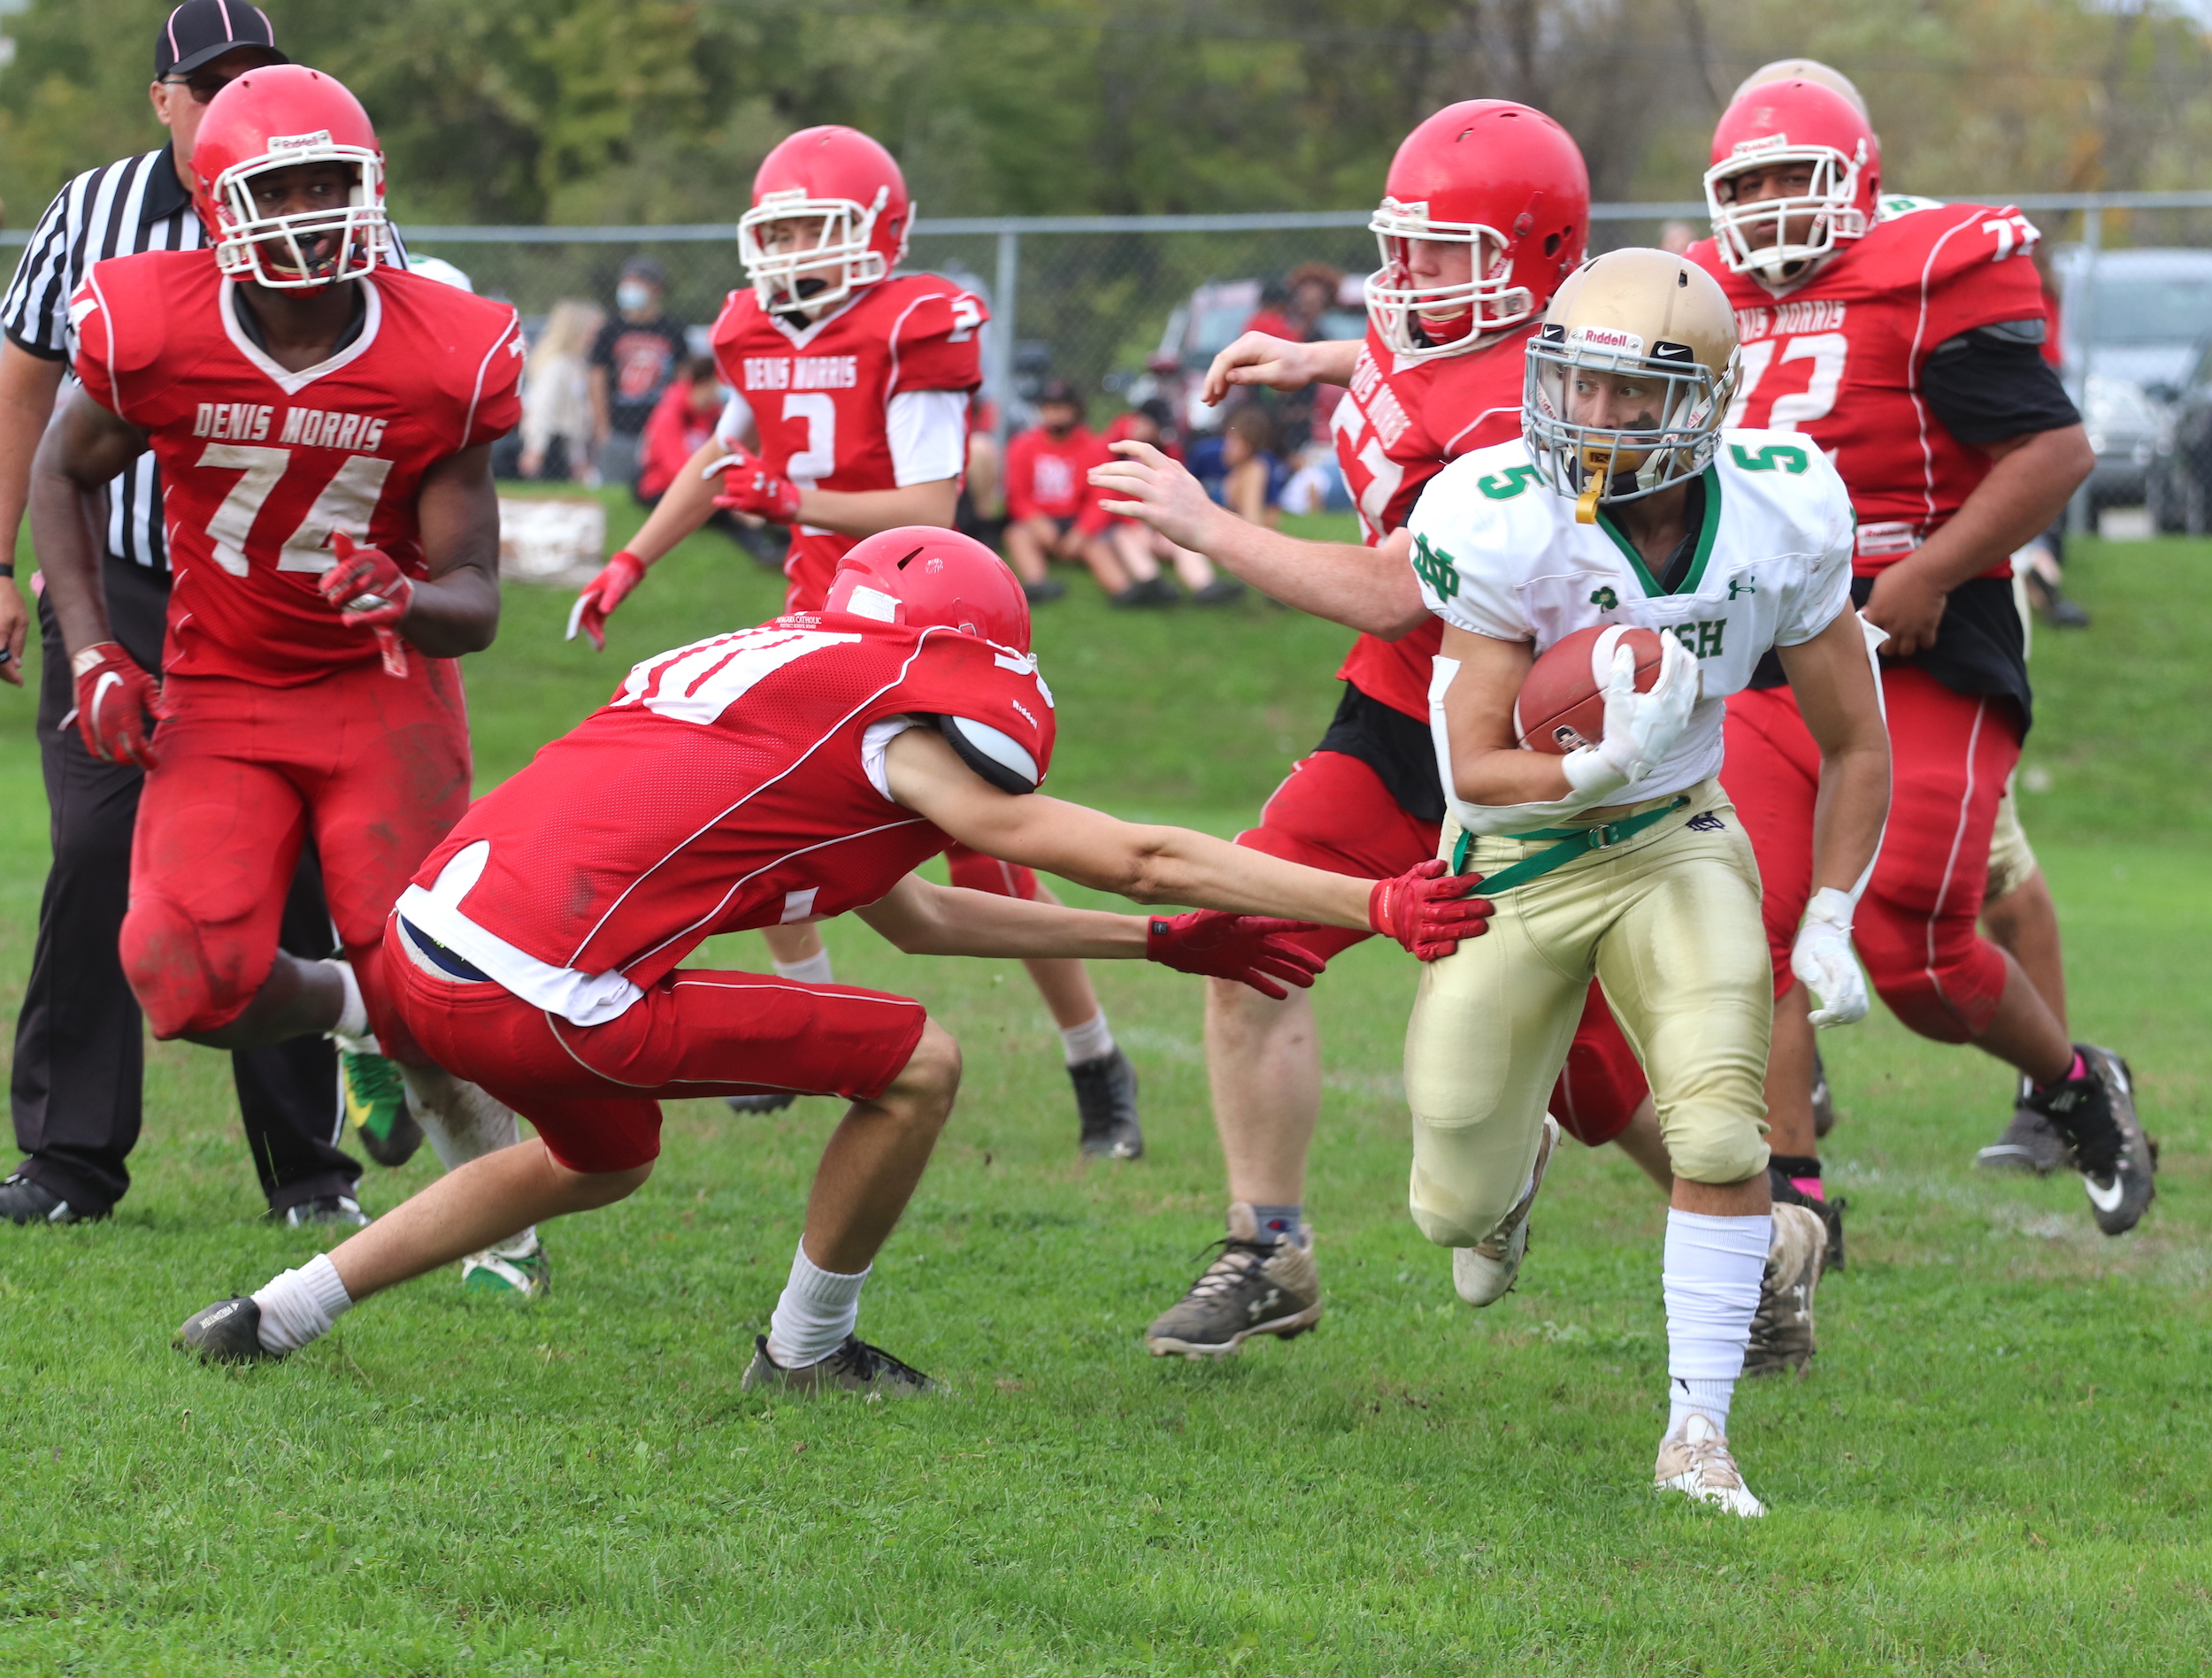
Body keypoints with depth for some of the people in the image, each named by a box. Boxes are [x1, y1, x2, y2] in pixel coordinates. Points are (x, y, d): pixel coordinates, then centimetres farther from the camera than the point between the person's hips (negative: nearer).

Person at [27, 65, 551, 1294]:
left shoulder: (442, 363, -15)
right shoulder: (153, 334, -15)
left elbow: (474, 603, -9)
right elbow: (65, 474, 8)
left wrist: (404, 601, -33)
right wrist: (92, 655, -1)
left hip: (384, 693, -1)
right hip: (218, 698, 1)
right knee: (190, 982, -19)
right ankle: (345, 1011, 18)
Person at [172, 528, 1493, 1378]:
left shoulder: (792, 686, 23)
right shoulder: (903, 725, -2)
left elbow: (921, 919, 32)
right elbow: (1136, 860, 2)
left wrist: (1163, 944, 36)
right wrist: (1375, 905, 7)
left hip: (432, 944, 9)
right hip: (543, 994, -9)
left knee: (603, 1161, 37)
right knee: (919, 1065, 2)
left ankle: (279, 1315, 30)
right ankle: (808, 1354, 19)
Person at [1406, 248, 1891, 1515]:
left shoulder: (1780, 520, -16)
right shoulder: (1511, 529, -25)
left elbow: (1854, 745, -1)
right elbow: (1473, 773, -22)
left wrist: (1831, 921, -5)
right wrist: (1599, 768, -40)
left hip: (1676, 846, 1)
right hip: (1516, 857, -1)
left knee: (1723, 1131, -21)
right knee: (1459, 1212, 8)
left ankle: (1699, 1437, -7)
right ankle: (1515, 1163, 48)